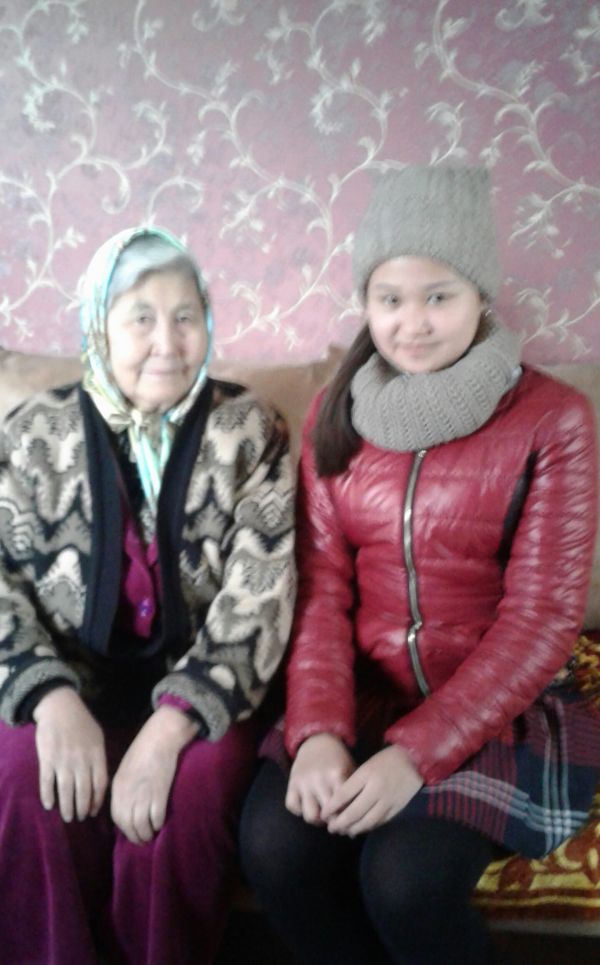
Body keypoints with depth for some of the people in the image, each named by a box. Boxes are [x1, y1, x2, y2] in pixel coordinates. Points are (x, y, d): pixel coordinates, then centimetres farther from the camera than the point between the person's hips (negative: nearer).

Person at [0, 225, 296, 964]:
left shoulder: (250, 432, -4)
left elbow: (260, 596, -12)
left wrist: (173, 722, -24)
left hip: (200, 689, -1)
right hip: (75, 679, 2)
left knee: (186, 797, -28)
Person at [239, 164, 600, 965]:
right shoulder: (336, 416, 5)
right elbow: (323, 591, 1)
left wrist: (416, 754, -18)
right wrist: (318, 731, -15)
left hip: (498, 711, -3)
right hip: (363, 697, 3)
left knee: (405, 879, -25)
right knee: (273, 847, -21)